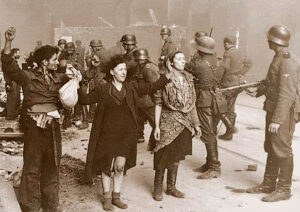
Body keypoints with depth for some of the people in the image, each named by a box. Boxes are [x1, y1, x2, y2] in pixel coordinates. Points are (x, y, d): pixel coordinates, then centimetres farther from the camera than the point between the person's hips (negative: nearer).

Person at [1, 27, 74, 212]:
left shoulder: (59, 78, 11)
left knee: (52, 167, 13)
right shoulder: (28, 77, -3)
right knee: (32, 167, 1)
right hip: (34, 127, -5)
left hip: (53, 126, 5)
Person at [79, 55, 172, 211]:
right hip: (108, 134, -2)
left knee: (120, 165, 2)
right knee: (107, 166, 5)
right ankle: (107, 197, 21)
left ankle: (116, 196, 21)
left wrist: (167, 77, -6)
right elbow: (86, 99, -1)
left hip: (126, 134, 2)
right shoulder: (103, 89, -4)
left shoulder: (132, 87, 4)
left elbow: (151, 87, 4)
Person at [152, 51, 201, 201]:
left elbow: (192, 103, 13)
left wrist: (196, 123, 11)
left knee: (176, 156, 12)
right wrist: (157, 126, -13)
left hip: (184, 123, 5)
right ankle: (158, 188, 14)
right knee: (163, 156, 0)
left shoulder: (188, 79, 8)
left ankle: (171, 187, 25)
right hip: (168, 122, -5)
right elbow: (158, 104, -9)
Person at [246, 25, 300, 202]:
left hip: (284, 113, -10)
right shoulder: (278, 58, 12)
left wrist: (277, 120, -26)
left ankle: (284, 189, 9)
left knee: (282, 150, -2)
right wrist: (259, 90, 9)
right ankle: (269, 184, 28)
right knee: (271, 148, 16)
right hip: (273, 109, 10)